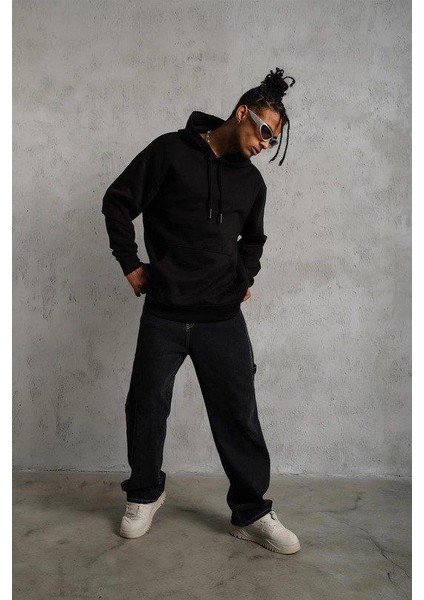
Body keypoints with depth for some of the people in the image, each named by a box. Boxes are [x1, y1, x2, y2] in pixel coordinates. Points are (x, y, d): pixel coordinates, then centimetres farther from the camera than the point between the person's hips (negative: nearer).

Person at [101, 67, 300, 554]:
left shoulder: (252, 180, 12)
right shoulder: (170, 151, -2)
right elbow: (118, 202, 1)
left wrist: (245, 278, 14)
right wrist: (131, 264, -2)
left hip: (223, 317, 3)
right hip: (164, 313, -3)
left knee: (239, 414, 4)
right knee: (147, 407, 9)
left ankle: (251, 513, 20)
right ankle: (145, 495, 33)